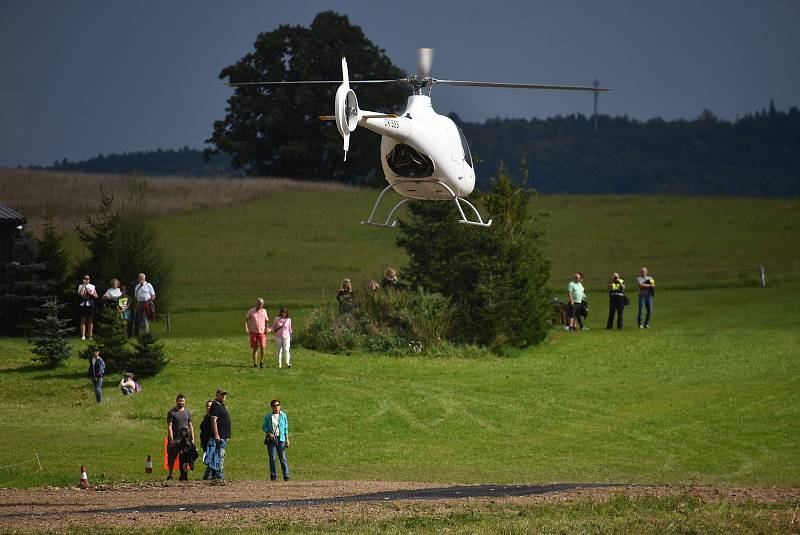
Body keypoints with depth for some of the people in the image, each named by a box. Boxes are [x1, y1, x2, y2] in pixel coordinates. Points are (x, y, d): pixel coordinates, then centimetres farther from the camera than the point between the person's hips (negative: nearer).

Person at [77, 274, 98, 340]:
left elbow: (96, 296, 12)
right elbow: (80, 293, -13)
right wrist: (84, 285, -10)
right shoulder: (81, 286, 6)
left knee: (90, 321, 3)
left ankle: (90, 335, 7)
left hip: (91, 305, 2)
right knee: (83, 321, -3)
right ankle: (83, 336, -3)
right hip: (83, 305, -2)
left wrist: (92, 294, -8)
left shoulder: (92, 286, 12)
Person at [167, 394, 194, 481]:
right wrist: (171, 439, -12)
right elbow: (169, 426, -3)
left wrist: (192, 439, 9)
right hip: (175, 439, -3)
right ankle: (170, 474, 7)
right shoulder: (171, 412, 1)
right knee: (172, 458, -1)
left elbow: (190, 426, 16)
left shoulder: (187, 412, 13)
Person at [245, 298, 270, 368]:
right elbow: (246, 319, 5)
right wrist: (246, 328, -8)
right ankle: (254, 363, 10)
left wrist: (267, 328, -3)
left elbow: (266, 320, 14)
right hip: (254, 332, -1)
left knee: (262, 347, -12)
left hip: (262, 332, 1)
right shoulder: (251, 311, 0)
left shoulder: (264, 311, 7)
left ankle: (261, 362, 5)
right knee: (254, 348, 0)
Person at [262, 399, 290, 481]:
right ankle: (273, 475, 8)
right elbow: (264, 427, 8)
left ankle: (286, 475, -6)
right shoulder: (268, 416, 3)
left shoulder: (283, 415, 6)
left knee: (283, 458, -5)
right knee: (272, 458, 0)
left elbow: (286, 428, 10)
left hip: (281, 438, 0)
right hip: (271, 439, 0)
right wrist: (269, 433, -11)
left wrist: (287, 439, 5)